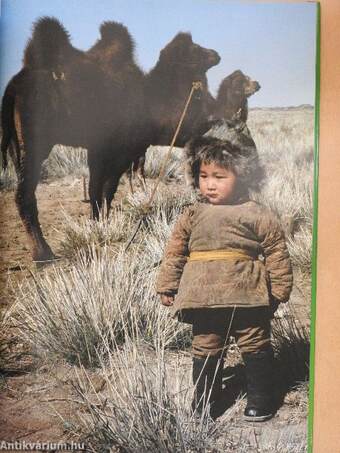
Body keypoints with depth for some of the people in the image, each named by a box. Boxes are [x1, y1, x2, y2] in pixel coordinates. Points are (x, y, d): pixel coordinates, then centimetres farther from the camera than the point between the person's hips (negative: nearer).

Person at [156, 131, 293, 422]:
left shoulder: (258, 216, -4)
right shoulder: (192, 216, 5)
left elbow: (277, 253, 1)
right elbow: (175, 252, 9)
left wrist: (280, 289, 1)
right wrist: (167, 286, 8)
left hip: (248, 296, -2)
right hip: (204, 298, 3)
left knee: (255, 346, 11)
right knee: (205, 349, 12)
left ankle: (261, 401, 30)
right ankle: (204, 404, 29)